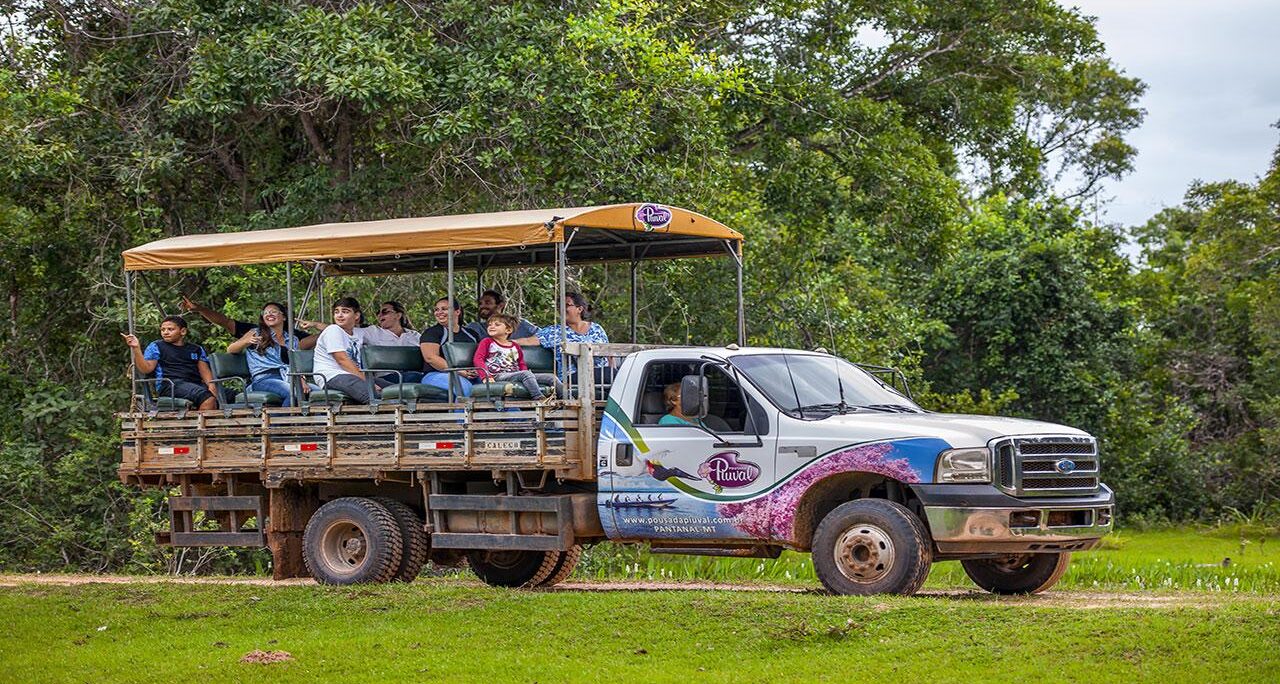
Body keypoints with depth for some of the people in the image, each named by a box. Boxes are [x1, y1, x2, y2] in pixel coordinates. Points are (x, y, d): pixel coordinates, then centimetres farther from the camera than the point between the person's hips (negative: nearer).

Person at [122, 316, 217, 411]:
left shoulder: (197, 349, 26)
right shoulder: (156, 346, 17)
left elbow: (205, 371, 18)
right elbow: (146, 369, 6)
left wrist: (211, 385, -3)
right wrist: (136, 348, -7)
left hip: (196, 384, 4)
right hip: (169, 385, -4)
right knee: (208, 398, -33)